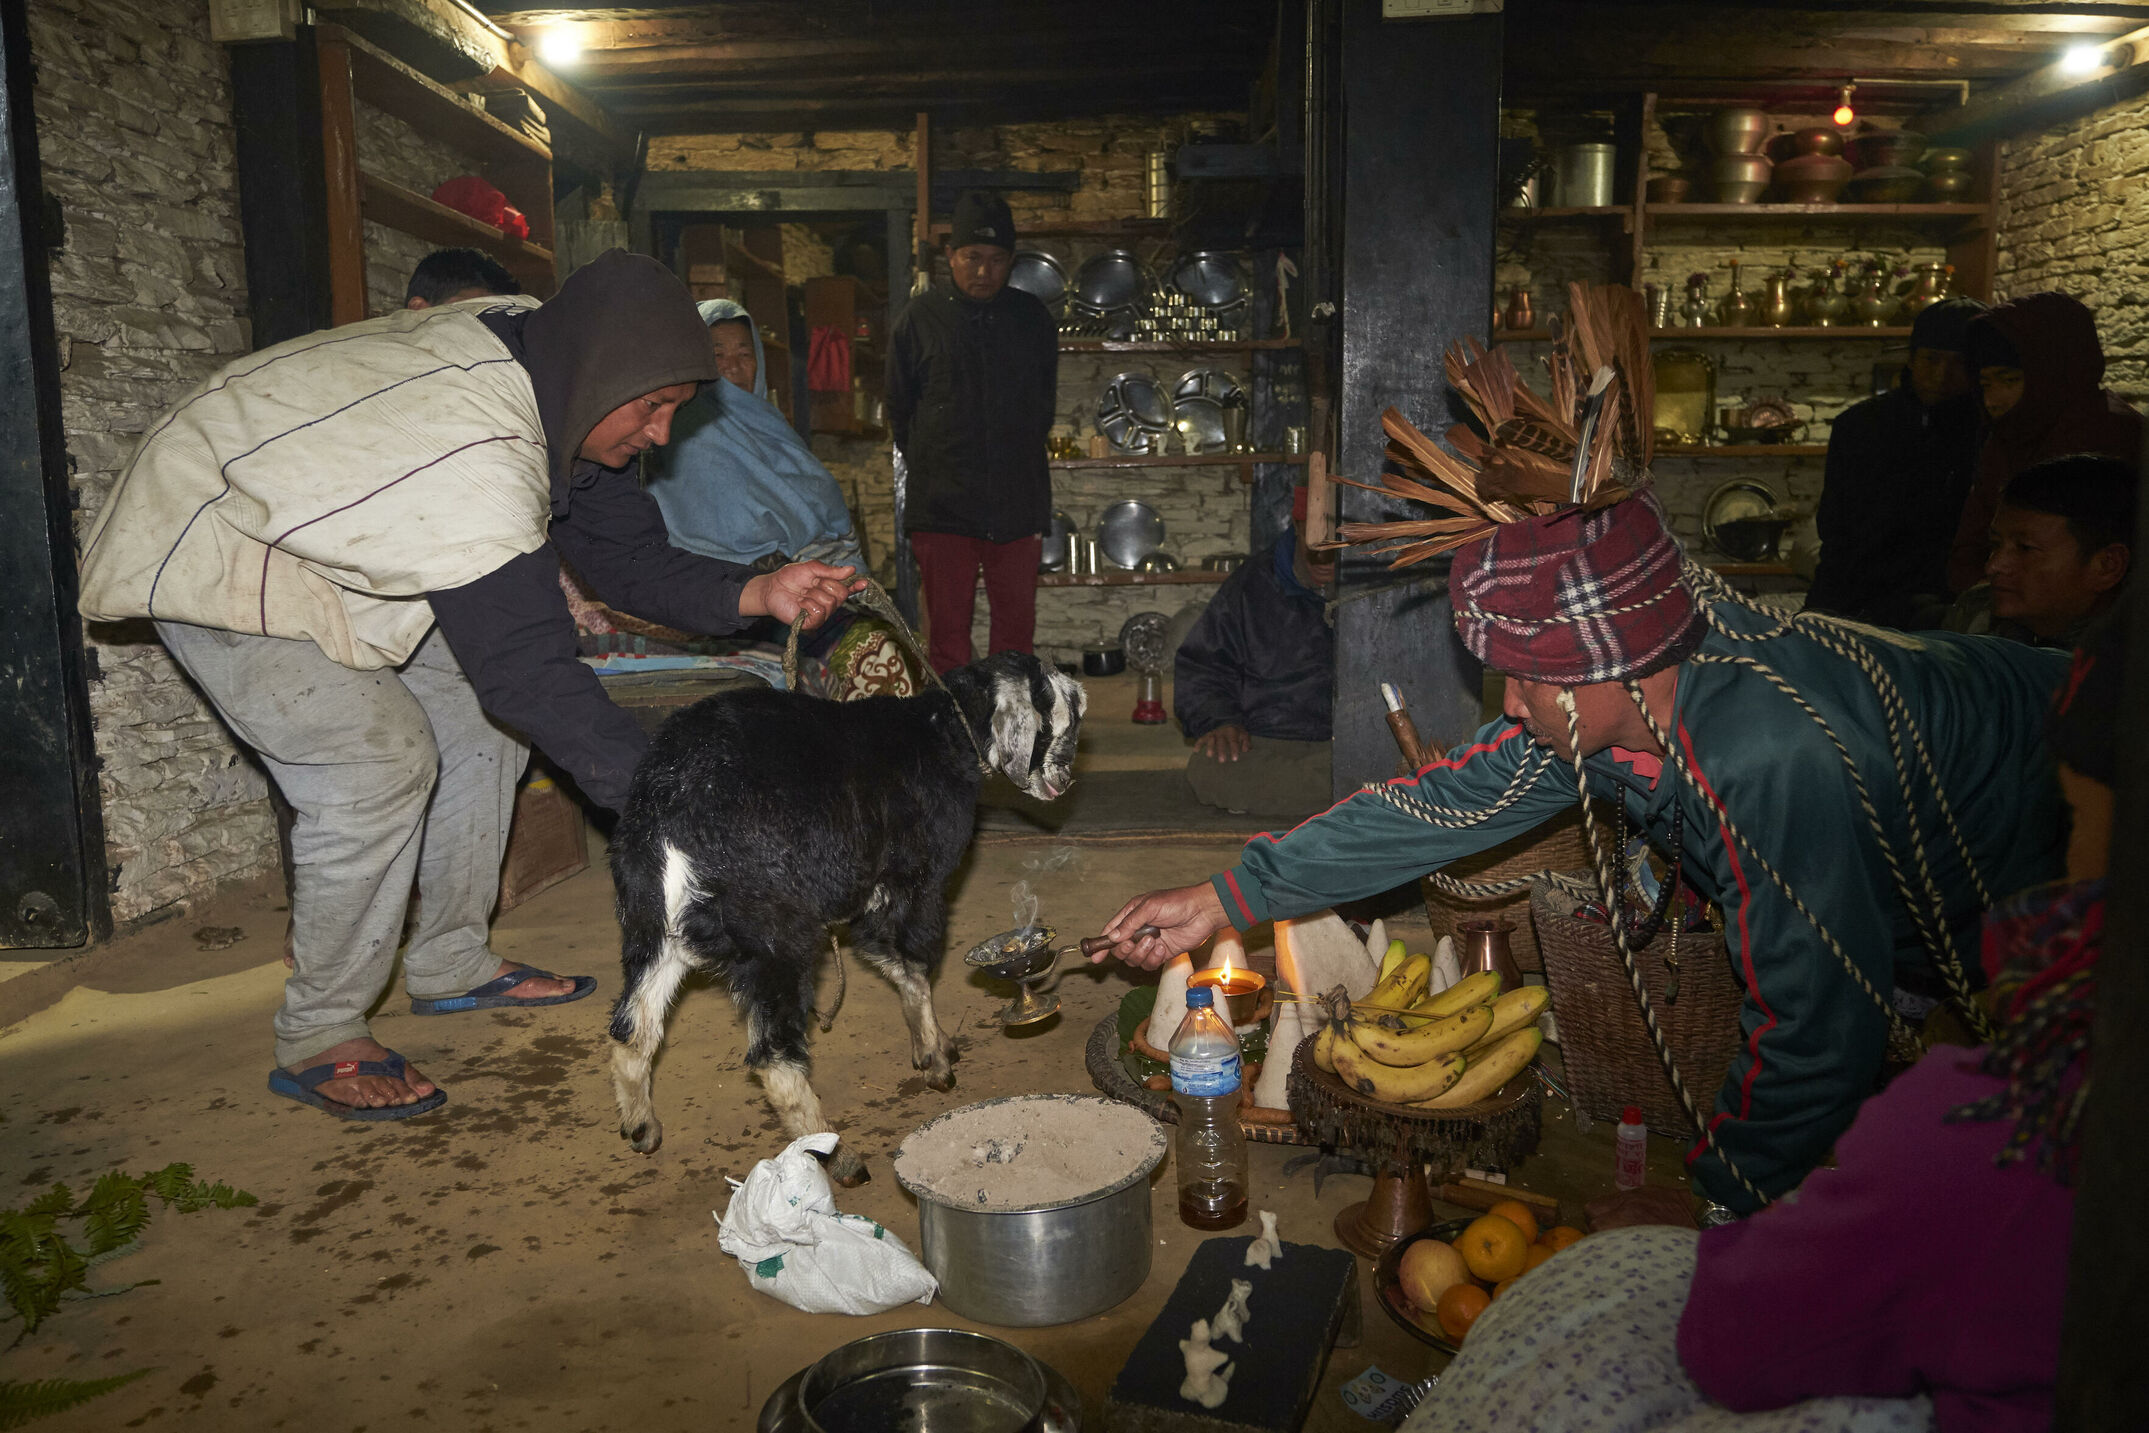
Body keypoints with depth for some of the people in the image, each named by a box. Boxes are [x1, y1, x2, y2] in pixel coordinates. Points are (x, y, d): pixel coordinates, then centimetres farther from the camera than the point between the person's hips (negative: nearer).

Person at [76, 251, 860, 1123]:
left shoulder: (545, 368, -12)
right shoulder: (471, 461, -40)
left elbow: (626, 552, -6)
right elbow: (531, 670, -40)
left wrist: (756, 593, -21)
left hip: (321, 531, 10)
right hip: (220, 562, -9)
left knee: (480, 721, 5)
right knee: (379, 764, -21)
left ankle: (451, 964, 18)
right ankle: (316, 1041, -4)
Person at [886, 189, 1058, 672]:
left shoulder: (1033, 319, 9)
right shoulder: (921, 317, 3)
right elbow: (899, 410, 10)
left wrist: (1016, 464, 14)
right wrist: (930, 473, 8)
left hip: (1018, 505, 2)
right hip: (941, 506, -2)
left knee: (1016, 631, 6)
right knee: (947, 633, 2)